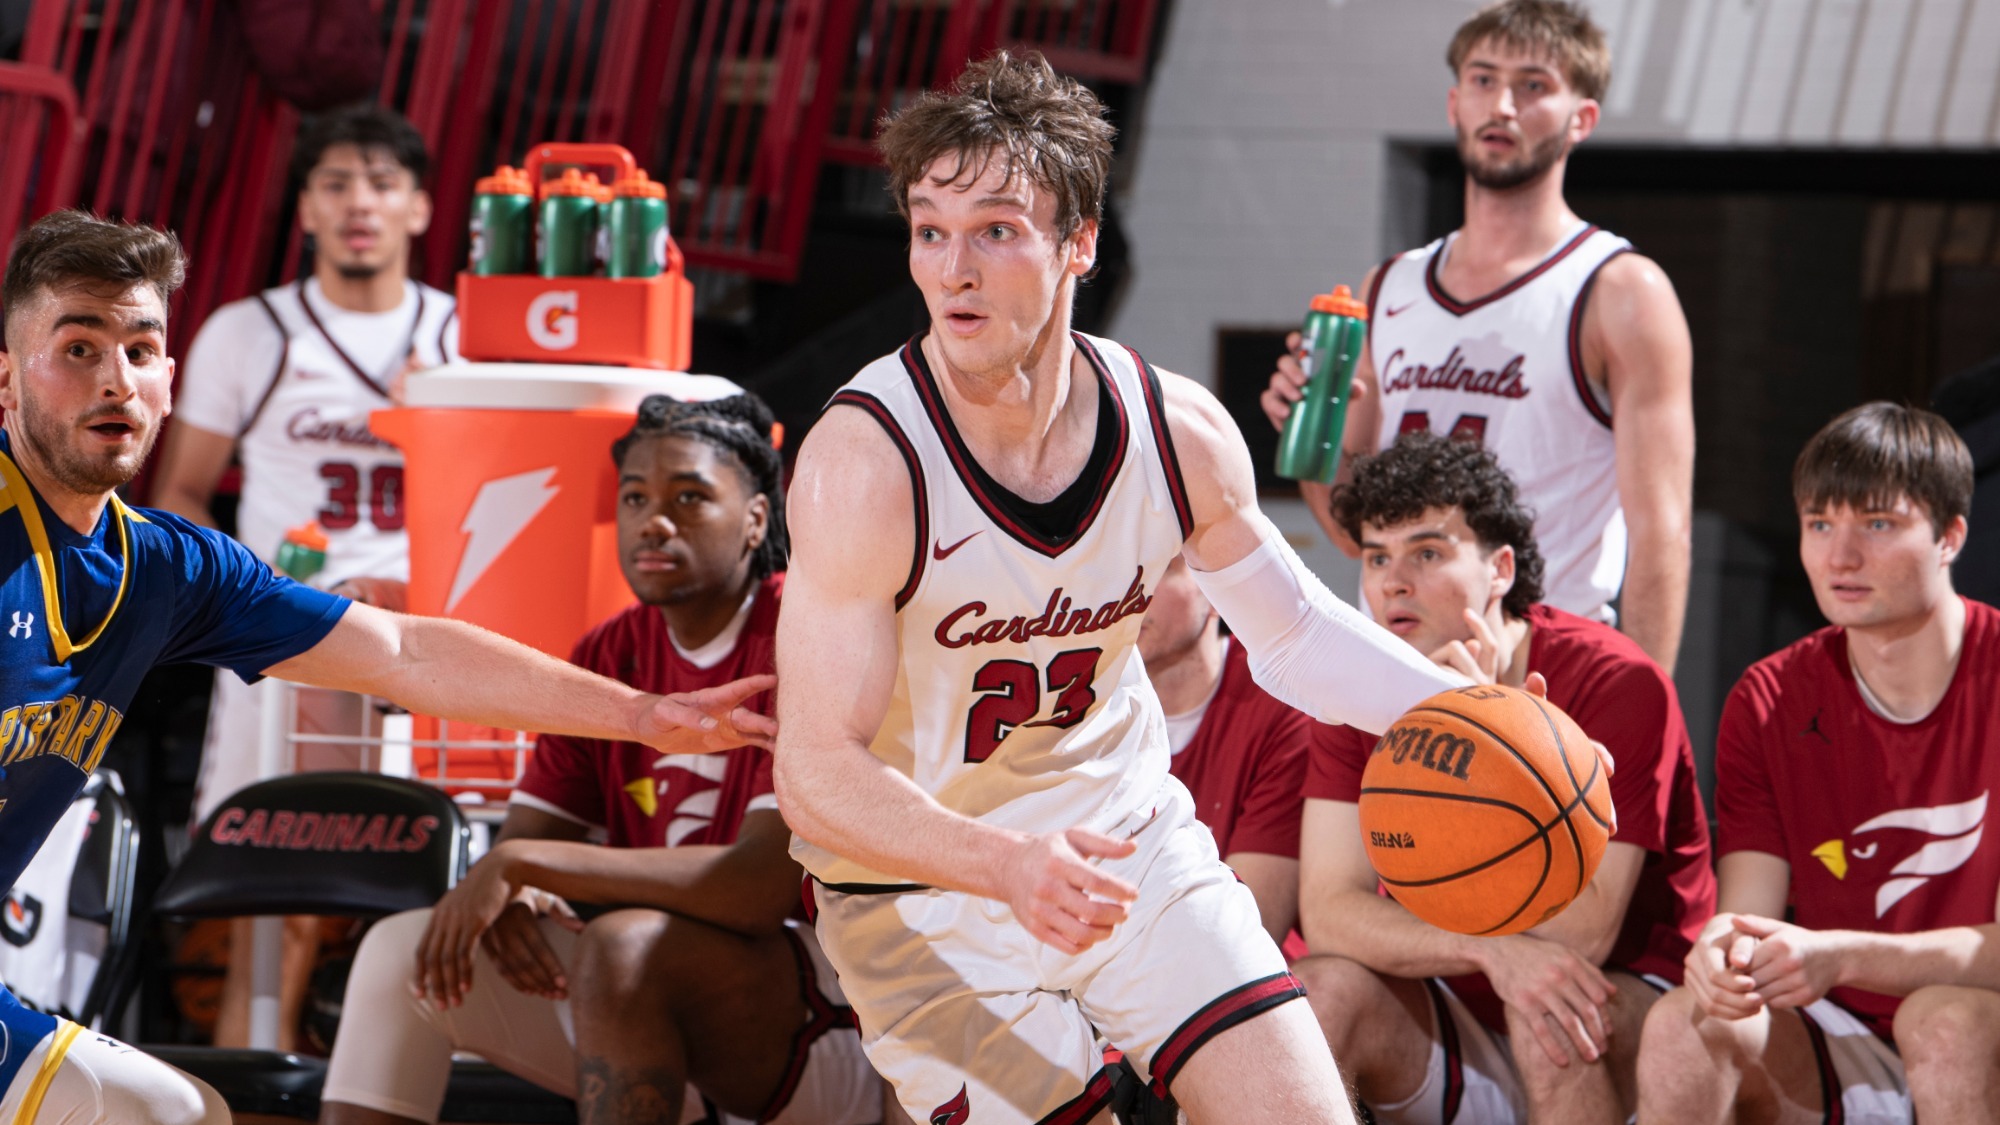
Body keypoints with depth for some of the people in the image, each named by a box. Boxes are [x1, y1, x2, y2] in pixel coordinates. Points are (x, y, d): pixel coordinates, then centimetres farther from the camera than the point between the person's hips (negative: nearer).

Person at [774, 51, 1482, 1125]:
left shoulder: (1179, 431, -10)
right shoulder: (862, 462, -24)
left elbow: (1294, 630, 9)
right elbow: (818, 772, -26)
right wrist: (1010, 866, -42)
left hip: (1129, 843, 4)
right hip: (924, 891, -4)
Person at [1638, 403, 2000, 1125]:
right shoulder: (1768, 701, 4)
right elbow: (1750, 912, -3)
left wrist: (1841, 957, -30)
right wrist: (1722, 952, -29)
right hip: (1839, 1064, 3)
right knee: (1684, 1028, -25)